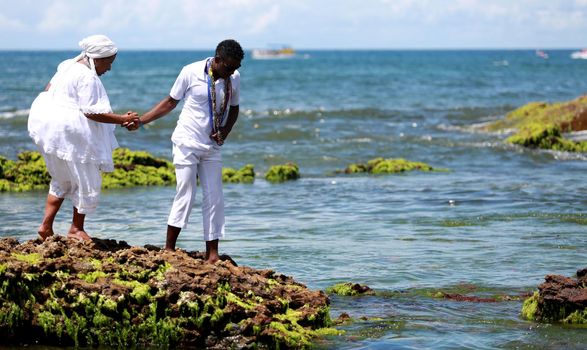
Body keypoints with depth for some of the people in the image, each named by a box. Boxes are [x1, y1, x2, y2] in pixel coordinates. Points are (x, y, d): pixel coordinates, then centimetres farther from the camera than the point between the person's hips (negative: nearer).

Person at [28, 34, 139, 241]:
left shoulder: (67, 66, 11)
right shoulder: (88, 77, -17)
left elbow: (48, 90, 19)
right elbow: (92, 113, -20)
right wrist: (123, 120, -16)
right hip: (71, 131, -10)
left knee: (62, 179, 21)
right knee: (86, 180, 5)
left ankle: (46, 226, 16)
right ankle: (76, 229, 14)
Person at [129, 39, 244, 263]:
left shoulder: (234, 78, -1)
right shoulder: (191, 73, -13)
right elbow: (171, 102, -2)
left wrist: (225, 132, -5)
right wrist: (140, 121, -7)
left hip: (212, 147, 4)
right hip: (187, 143, -4)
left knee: (214, 198, 2)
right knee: (186, 194, -8)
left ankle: (212, 254, 6)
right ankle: (169, 249, 0)